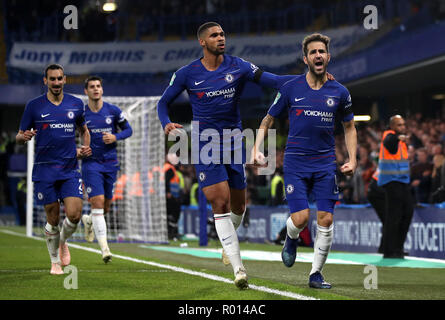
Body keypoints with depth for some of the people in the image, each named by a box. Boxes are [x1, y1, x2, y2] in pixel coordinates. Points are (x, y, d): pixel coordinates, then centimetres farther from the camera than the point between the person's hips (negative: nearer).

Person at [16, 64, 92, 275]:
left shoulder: (76, 104, 7)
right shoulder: (34, 106, 0)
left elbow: (84, 130, 24)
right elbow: (19, 137, 5)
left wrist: (85, 148, 6)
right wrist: (23, 137, -18)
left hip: (70, 169, 2)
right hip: (45, 170, -2)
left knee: (74, 214, -11)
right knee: (53, 219, 1)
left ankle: (63, 242, 21)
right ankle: (55, 262, 20)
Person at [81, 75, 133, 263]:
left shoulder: (113, 111, 1)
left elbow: (128, 130, 10)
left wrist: (115, 137, -10)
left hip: (110, 163, 3)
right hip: (91, 163, -3)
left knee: (105, 207, 9)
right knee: (98, 202, -16)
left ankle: (88, 221, 45)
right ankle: (104, 248, -16)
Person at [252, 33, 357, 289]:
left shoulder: (339, 92, 4)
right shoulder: (290, 89, -1)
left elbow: (349, 127, 17)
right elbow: (268, 120, 9)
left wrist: (352, 160, 6)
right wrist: (257, 149, -4)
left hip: (325, 164, 2)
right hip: (296, 162, -2)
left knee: (326, 220, -6)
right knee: (300, 218, -12)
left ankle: (316, 274, 8)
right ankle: (291, 240, 25)